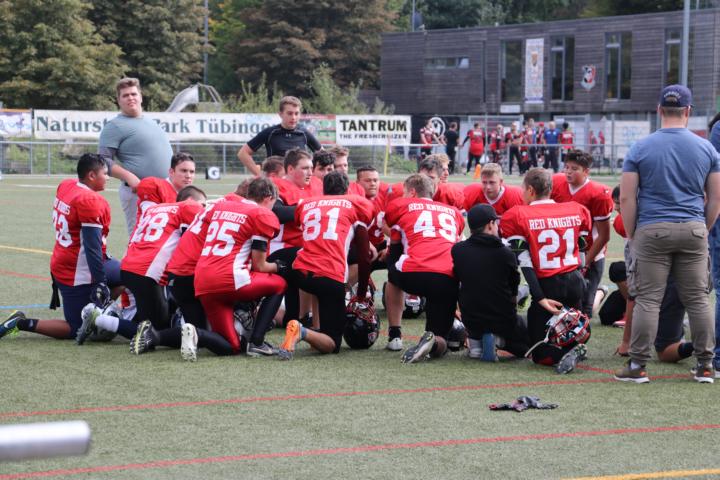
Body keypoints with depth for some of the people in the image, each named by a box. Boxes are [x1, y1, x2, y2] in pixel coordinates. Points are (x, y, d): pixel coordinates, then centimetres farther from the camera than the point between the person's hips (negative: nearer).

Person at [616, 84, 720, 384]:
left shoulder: (640, 149, -1)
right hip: (693, 230, 2)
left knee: (648, 299, 0)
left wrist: (631, 236, 5)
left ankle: (638, 365, 1)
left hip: (652, 231, -2)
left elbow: (626, 197, -4)